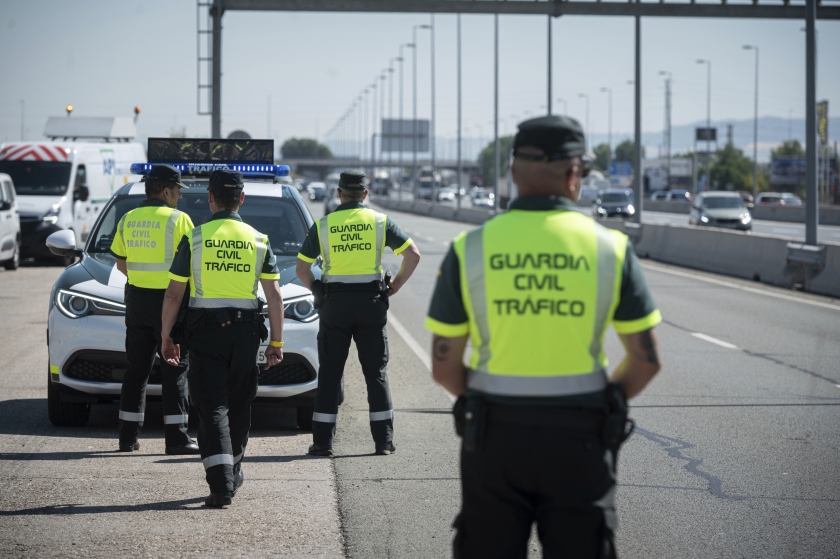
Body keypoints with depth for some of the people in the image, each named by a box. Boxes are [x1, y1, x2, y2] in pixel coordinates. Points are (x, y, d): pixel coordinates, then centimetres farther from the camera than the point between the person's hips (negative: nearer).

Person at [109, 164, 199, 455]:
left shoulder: (128, 220, 7)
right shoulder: (178, 219, -10)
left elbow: (121, 263, 11)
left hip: (136, 298, 5)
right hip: (170, 298, -5)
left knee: (136, 368, 11)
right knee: (174, 369, -1)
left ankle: (128, 436, 12)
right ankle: (176, 437, -5)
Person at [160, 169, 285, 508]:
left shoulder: (194, 239, -2)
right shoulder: (258, 240, 3)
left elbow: (173, 294, -1)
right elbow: (274, 295, 1)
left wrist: (167, 337, 8)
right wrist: (276, 342, 5)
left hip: (205, 331, -2)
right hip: (246, 330, 2)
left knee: (212, 406, -4)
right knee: (239, 404, 17)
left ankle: (222, 484, -15)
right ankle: (233, 471, 31)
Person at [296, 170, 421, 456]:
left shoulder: (323, 225, 1)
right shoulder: (379, 221, 1)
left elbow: (301, 268, 2)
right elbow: (413, 254, -1)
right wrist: (394, 287, 7)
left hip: (335, 303, 0)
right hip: (372, 302, 0)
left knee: (329, 374, 5)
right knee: (376, 373, 7)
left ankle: (323, 441, 3)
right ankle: (384, 440, 7)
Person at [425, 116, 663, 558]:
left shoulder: (469, 249, -4)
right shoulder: (610, 248, -5)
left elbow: (444, 365, -2)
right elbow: (646, 360, -2)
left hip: (493, 438, 1)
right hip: (579, 439, 0)